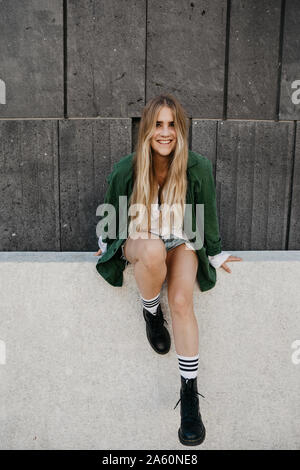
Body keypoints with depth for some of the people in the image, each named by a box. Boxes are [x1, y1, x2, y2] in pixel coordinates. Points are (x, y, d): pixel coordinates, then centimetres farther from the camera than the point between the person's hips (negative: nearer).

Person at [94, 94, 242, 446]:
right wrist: (107, 243, 16)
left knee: (181, 302, -26)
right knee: (154, 249, -39)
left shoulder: (198, 168, -15)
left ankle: (190, 393, -16)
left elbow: (207, 216, -1)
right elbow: (111, 213, 5)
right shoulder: (126, 169, -14)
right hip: (138, 241, 0)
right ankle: (150, 312, -9)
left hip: (183, 243, 0)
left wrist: (216, 254, 8)